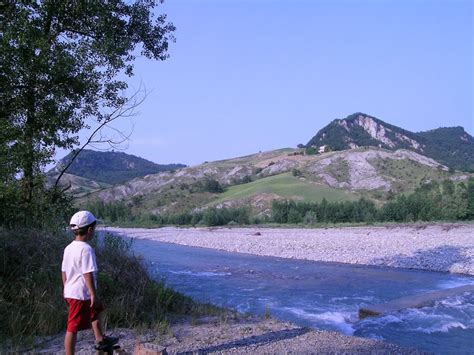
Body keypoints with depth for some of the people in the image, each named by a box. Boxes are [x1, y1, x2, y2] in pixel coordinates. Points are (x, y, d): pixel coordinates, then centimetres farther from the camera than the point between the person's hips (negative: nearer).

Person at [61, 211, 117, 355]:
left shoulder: (69, 248, 7)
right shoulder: (86, 249, -21)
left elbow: (64, 271, 14)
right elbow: (88, 274, -24)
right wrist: (94, 294, -19)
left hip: (70, 292, 10)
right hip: (80, 294, -10)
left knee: (96, 311, 28)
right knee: (73, 328, -1)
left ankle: (100, 340, 39)